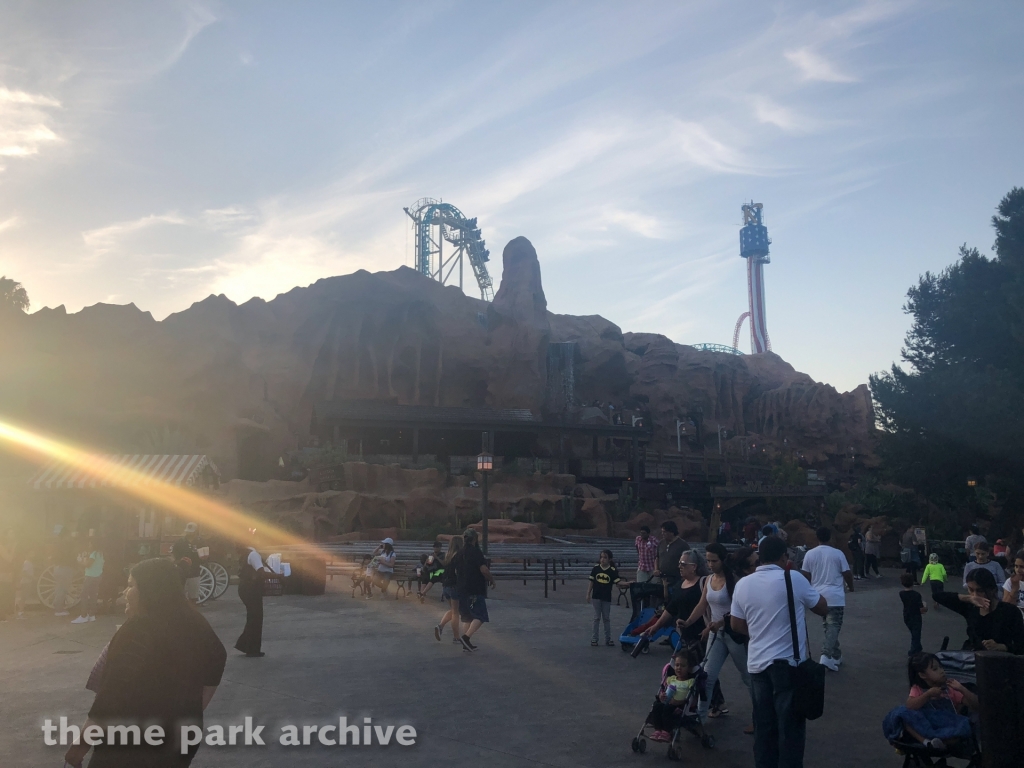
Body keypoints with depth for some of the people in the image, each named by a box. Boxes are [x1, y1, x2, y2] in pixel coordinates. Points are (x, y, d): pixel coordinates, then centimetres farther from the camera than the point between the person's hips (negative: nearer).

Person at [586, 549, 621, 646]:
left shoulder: (612, 571, -6)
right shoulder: (596, 568, -4)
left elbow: (618, 582, -11)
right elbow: (591, 582, 2)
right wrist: (588, 594, 2)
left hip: (607, 598, 0)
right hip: (596, 597, 0)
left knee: (607, 618, 9)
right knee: (597, 618, 6)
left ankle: (608, 639, 18)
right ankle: (594, 638, 13)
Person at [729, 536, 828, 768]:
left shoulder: (742, 584, 1)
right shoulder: (793, 578, -11)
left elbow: (736, 625, 9)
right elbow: (823, 609, 0)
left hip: (757, 663, 5)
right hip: (788, 663, -4)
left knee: (763, 726, 13)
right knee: (790, 727, 4)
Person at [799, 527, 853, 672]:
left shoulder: (809, 554, 1)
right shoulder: (838, 554, -5)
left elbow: (805, 576, 3)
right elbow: (847, 574, -1)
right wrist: (851, 587, 20)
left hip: (818, 595, 3)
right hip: (835, 596, -3)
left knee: (829, 626, 18)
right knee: (833, 626, -3)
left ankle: (836, 656, 27)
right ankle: (827, 656, -18)